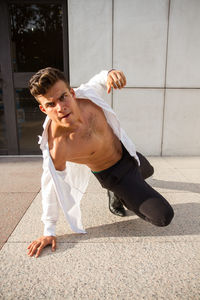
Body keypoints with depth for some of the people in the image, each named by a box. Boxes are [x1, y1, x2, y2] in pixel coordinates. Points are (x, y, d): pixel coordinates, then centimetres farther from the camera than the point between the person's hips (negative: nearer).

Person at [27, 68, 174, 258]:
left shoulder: (86, 95, -26)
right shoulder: (56, 148, -37)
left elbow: (97, 81, -2)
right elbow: (52, 188, -23)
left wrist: (109, 74, -27)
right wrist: (49, 231, -11)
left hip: (126, 150, 6)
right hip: (113, 175, -6)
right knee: (163, 217, -8)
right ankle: (119, 197, 12)